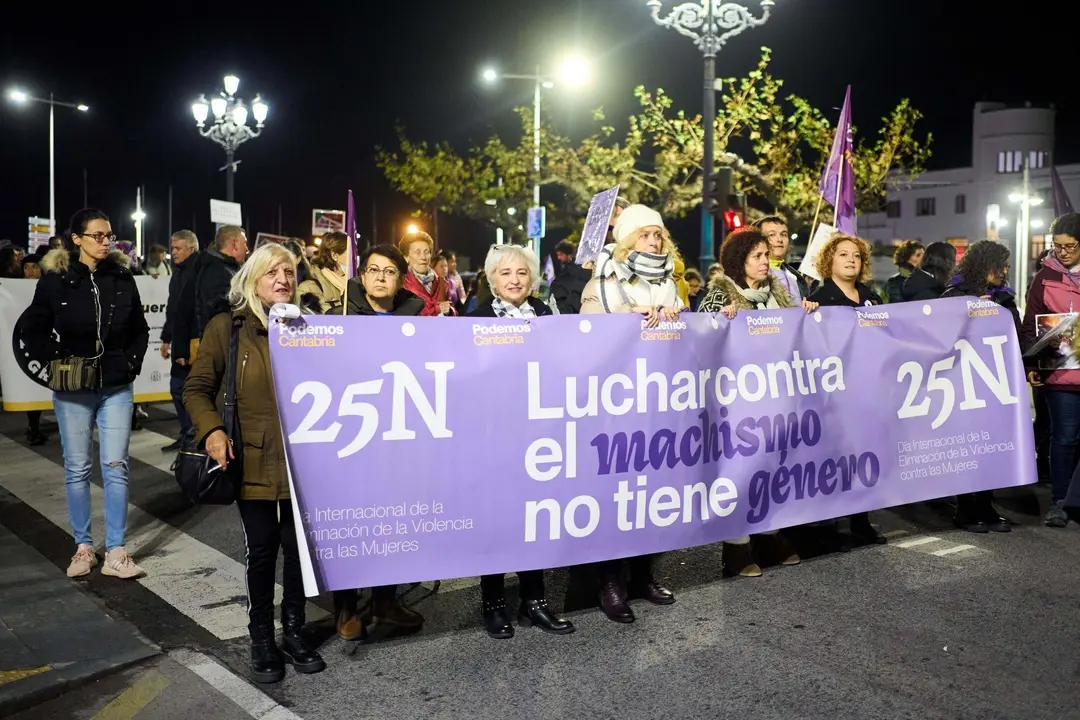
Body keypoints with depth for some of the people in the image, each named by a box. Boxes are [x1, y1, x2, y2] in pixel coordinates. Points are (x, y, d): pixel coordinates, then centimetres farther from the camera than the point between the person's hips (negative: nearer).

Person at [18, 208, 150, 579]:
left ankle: (115, 553, 7)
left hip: (116, 387, 1)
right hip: (72, 389, -1)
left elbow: (140, 329, 12)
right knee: (77, 468, 8)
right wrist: (57, 360, -7)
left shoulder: (122, 278, 1)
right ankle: (83, 547, 21)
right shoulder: (55, 280, -5)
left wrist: (132, 362, 1)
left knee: (116, 467, 0)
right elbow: (33, 329, 2)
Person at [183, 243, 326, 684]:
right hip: (252, 460, -2)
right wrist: (211, 431, -13)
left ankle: (293, 631, 28)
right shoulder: (226, 327, -2)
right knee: (261, 548, 7)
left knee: (299, 545, 9)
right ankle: (261, 639, 25)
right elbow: (198, 388, 2)